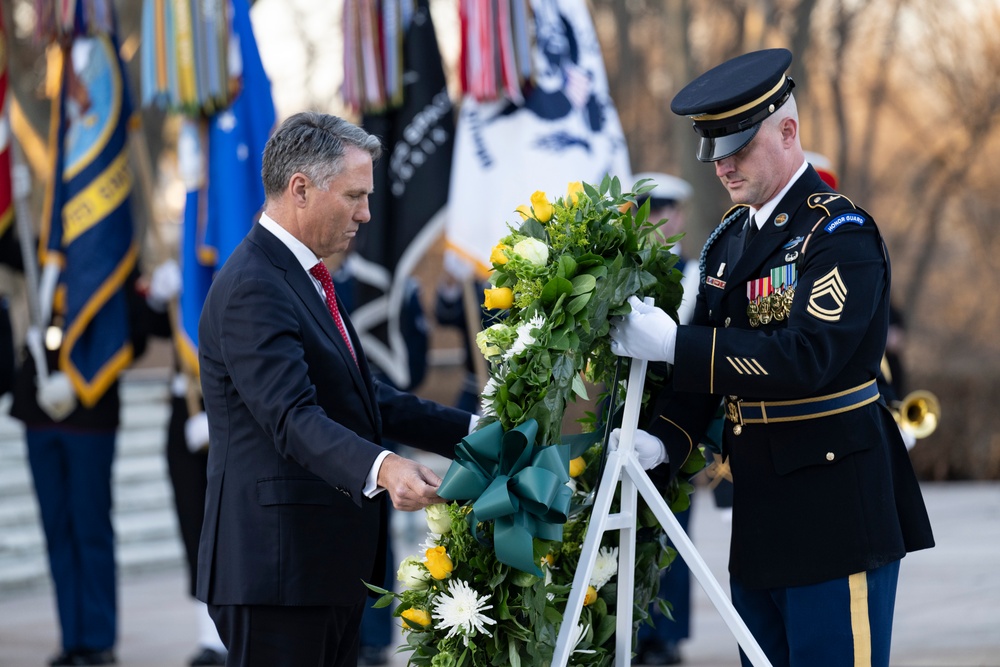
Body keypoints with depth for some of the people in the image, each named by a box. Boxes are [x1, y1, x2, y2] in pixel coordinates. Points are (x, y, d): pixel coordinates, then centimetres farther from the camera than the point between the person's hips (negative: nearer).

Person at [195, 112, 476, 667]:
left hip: (329, 567, 10)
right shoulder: (251, 288, -16)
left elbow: (363, 396, 22)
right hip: (278, 570, -10)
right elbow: (293, 418, -27)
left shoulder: (304, 280, 18)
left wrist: (470, 431, 13)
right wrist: (381, 469, -42)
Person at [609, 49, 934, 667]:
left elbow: (805, 356, -25)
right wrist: (663, 440, -7)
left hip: (835, 501, -8)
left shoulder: (840, 232, -13)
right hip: (761, 509, 8)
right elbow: (704, 356, 11)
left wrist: (674, 344, -26)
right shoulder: (729, 237, 12)